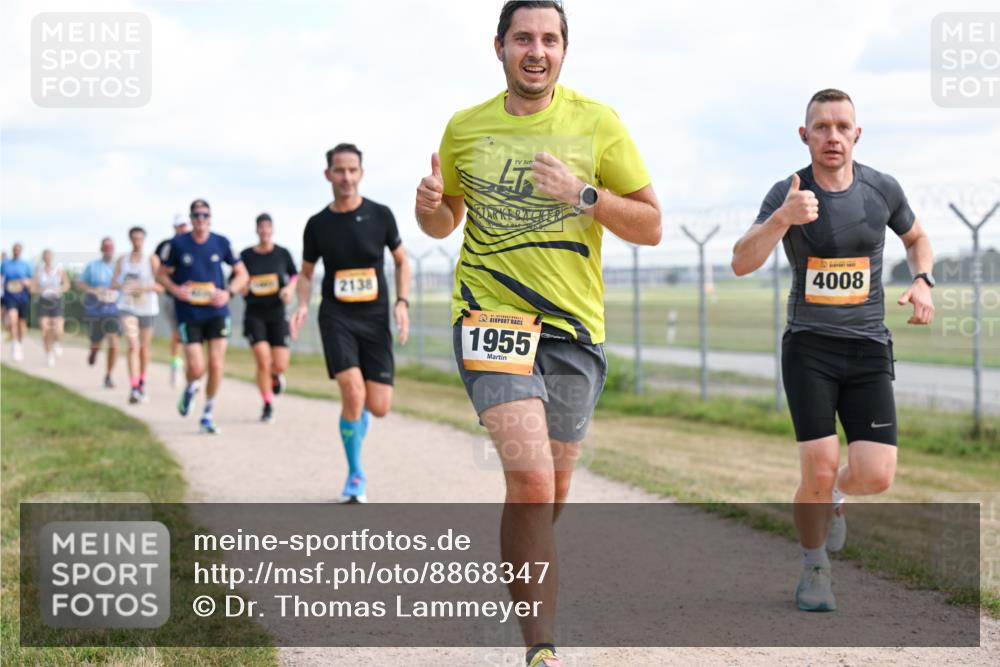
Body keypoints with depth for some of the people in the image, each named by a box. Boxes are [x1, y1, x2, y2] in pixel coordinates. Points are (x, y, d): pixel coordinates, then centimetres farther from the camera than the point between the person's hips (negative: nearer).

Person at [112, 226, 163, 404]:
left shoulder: (152, 259, -4)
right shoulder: (122, 260, 5)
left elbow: (160, 286, -8)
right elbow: (113, 284, 7)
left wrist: (143, 287, -24)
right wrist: (121, 286, -15)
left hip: (147, 308, 0)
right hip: (128, 307, 0)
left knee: (144, 347, 13)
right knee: (133, 346, -15)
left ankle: (142, 382, 36)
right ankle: (134, 389, -22)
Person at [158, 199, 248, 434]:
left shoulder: (221, 243, 1)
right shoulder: (178, 244, -3)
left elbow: (242, 273, 9)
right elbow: (162, 274, 6)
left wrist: (228, 293, -8)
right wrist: (175, 290, -14)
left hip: (217, 312, 1)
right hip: (188, 315, -1)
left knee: (216, 366, -5)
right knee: (196, 369, -8)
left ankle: (208, 415, 12)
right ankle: (191, 389, 29)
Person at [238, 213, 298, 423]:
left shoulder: (282, 254, 2)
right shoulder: (246, 255, 0)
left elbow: (295, 275, 17)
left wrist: (289, 288, -3)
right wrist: (241, 287, -12)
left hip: (277, 313, 1)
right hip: (254, 314, -1)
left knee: (280, 365, -5)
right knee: (263, 361, -13)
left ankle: (275, 375, 34)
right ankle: (267, 407, 2)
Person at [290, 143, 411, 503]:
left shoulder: (380, 215, 0)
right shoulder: (318, 224, 1)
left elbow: (401, 261, 11)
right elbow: (306, 273, 13)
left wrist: (402, 302, -3)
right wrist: (302, 305, -5)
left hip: (375, 318, 1)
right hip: (337, 318, -1)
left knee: (378, 407, -4)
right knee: (353, 393, -21)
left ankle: (356, 415, 36)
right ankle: (355, 476, -3)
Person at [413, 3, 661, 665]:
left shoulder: (596, 123, 1)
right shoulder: (465, 128, 5)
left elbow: (650, 225, 2)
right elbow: (443, 221, 19)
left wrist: (583, 194, -14)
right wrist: (430, 205, -5)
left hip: (575, 326, 2)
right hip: (492, 318, -1)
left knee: (552, 492, 12)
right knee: (531, 481, -20)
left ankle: (524, 574, 44)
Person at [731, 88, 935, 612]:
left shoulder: (881, 189, 2)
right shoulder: (786, 194, -6)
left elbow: (916, 238, 23)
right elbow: (742, 264, -19)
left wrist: (922, 282, 2)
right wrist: (783, 218, -36)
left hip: (869, 350, 2)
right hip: (809, 347, -2)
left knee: (875, 475, -10)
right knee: (819, 469, -13)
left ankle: (835, 496, 28)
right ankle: (814, 570, 14)